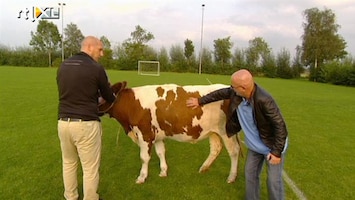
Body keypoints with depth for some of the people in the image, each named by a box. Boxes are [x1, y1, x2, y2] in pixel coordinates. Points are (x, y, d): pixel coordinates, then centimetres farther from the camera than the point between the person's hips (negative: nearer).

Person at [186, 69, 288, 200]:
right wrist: (200, 101, 10)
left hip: (272, 146, -7)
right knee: (250, 174, 19)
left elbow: (280, 126, -28)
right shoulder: (237, 92, -16)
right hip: (254, 145, 7)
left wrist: (277, 152, -25)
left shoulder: (264, 101, -36)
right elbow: (221, 93, 4)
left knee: (274, 181, 6)